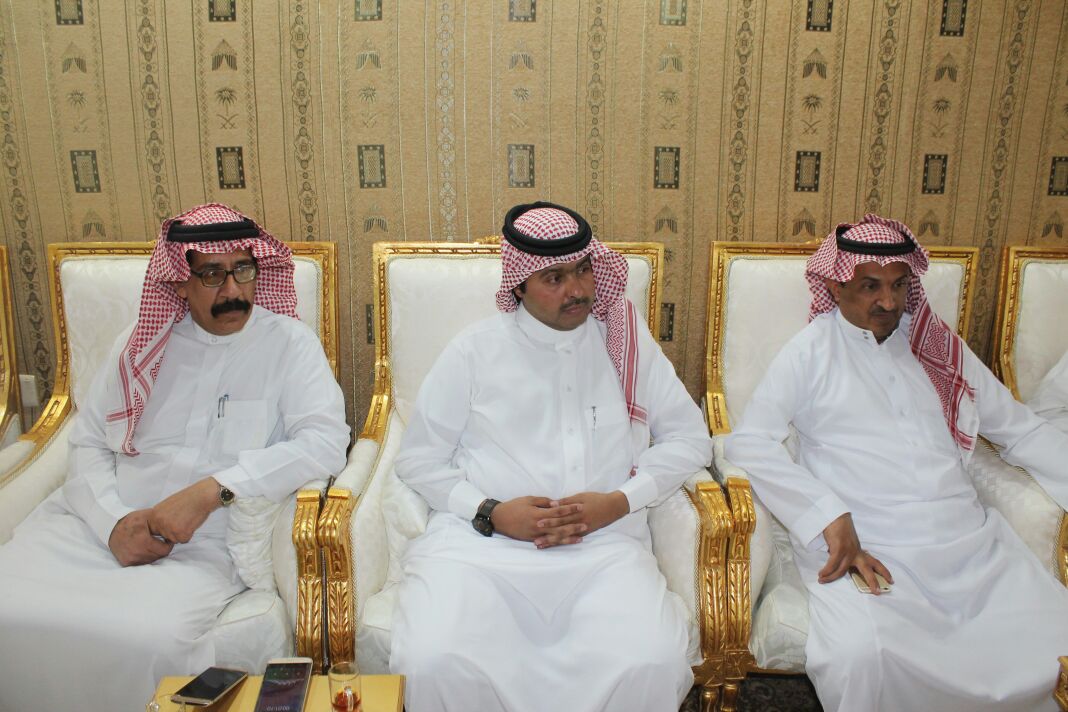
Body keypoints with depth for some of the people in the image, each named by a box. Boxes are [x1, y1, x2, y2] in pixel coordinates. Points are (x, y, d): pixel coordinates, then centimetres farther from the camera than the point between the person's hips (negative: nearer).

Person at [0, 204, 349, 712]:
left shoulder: (289, 343, 2)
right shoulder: (143, 345, 14)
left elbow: (326, 441, -11)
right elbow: (88, 443, 13)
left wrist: (211, 490, -20)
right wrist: (114, 520, -8)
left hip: (206, 543, -3)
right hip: (100, 523, 4)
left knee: (147, 639, -32)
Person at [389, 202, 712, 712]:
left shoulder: (627, 344, 11)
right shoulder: (473, 351, 6)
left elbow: (689, 437, 12)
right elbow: (418, 458, 8)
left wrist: (621, 500, -4)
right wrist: (491, 513, -9)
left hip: (605, 544, 1)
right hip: (480, 540, 0)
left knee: (652, 665, -26)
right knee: (432, 662, -27)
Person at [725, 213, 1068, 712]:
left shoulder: (940, 346, 18)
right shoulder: (811, 352, 4)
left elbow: (1022, 431, 20)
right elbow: (748, 442, -6)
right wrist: (829, 515, -16)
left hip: (968, 540, 5)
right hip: (865, 548, -4)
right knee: (861, 655, -31)